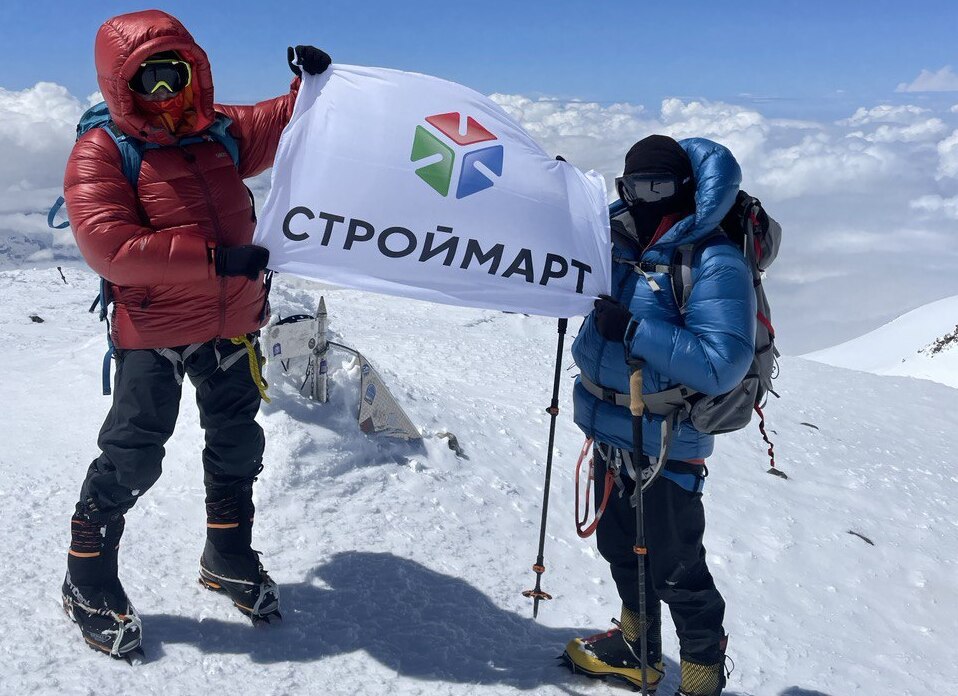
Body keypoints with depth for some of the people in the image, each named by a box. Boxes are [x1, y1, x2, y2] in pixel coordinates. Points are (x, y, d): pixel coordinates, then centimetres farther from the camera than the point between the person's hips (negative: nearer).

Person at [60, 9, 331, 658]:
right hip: (153, 331, -6)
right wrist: (214, 259, -29)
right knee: (132, 455, -3)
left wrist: (314, 81, -10)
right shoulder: (101, 153, -12)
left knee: (237, 445, 15)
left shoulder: (223, 131, 4)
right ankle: (88, 580, 18)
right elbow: (111, 248, -24)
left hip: (233, 324, 6)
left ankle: (228, 557, 36)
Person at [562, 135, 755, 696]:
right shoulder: (622, 241, 1)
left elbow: (720, 366, -28)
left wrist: (635, 329, -29)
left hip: (664, 447, -8)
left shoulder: (714, 261, -20)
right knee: (620, 548, 24)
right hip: (609, 433, 8)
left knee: (675, 573, 7)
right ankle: (637, 650, 47)